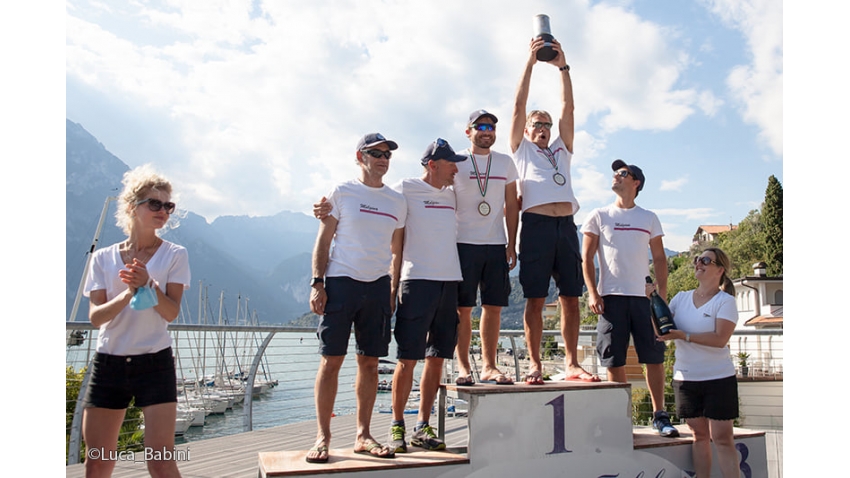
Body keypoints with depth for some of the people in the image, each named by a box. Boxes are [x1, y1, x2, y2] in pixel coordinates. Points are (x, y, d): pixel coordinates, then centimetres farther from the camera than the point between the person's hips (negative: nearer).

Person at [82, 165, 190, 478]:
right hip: (108, 364, 2)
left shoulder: (175, 255, 0)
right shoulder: (103, 258, 5)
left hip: (155, 363, -2)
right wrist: (128, 293, -21)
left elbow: (171, 312, -8)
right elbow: (96, 316, -4)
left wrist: (148, 284, -25)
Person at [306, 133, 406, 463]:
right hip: (341, 283, -3)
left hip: (378, 287, 4)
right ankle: (323, 437, 6)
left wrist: (394, 291, 9)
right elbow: (323, 241, 1)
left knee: (370, 362, 5)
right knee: (331, 359, -2)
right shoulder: (342, 193, 3)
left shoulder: (397, 202, 13)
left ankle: (362, 435, 15)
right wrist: (317, 283, -8)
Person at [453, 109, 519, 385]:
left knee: (493, 307, 3)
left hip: (496, 244, 3)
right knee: (463, 308, -1)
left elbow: (511, 206, 13)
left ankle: (489, 367, 11)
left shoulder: (505, 163, 13)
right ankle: (463, 367, 7)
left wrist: (511, 245, 7)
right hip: (463, 243, -3)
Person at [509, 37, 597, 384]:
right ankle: (535, 365, -2)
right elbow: (519, 105, 10)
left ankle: (572, 364, 6)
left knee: (571, 298, 2)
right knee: (535, 299, -6)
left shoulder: (562, 150, 28)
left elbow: (568, 108, 19)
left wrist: (562, 66, 12)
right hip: (536, 224, -4)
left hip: (566, 225, 4)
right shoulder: (521, 149, 19)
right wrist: (530, 61, 7)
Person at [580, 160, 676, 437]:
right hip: (611, 297, -1)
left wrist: (663, 295, 2)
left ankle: (659, 415, 12)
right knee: (614, 361, 1)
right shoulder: (599, 216, 8)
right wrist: (592, 293, -6)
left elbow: (659, 259, 11)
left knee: (655, 357, 0)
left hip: (644, 297, 1)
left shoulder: (649, 218, 12)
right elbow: (587, 258, 4)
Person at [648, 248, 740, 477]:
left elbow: (720, 339, -18)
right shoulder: (681, 298, 7)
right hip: (685, 378, 4)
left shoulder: (725, 301, -6)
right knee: (699, 435, 10)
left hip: (719, 379, -4)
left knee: (722, 437, -3)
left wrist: (685, 336, -26)